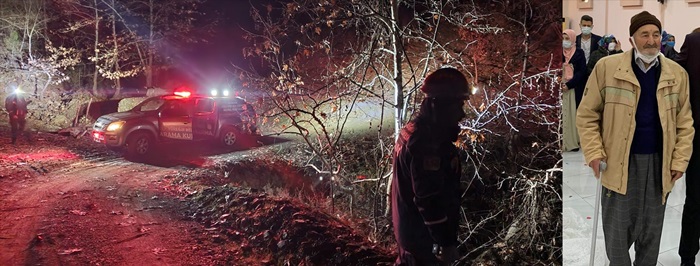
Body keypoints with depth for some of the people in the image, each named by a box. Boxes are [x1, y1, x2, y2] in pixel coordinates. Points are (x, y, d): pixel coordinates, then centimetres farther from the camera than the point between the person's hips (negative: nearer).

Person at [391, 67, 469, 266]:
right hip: (424, 235, -10)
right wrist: (447, 242, -22)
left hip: (409, 228, 10)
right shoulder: (427, 142, -24)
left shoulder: (413, 132, 9)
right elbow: (430, 199, -27)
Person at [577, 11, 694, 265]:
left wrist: (680, 160, 0)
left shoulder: (677, 73, 3)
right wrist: (594, 152, -10)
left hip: (658, 162, 2)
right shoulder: (607, 67, -6)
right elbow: (587, 115, -2)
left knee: (651, 230, 14)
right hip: (620, 162, -2)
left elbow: (684, 122, 7)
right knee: (617, 230, 6)